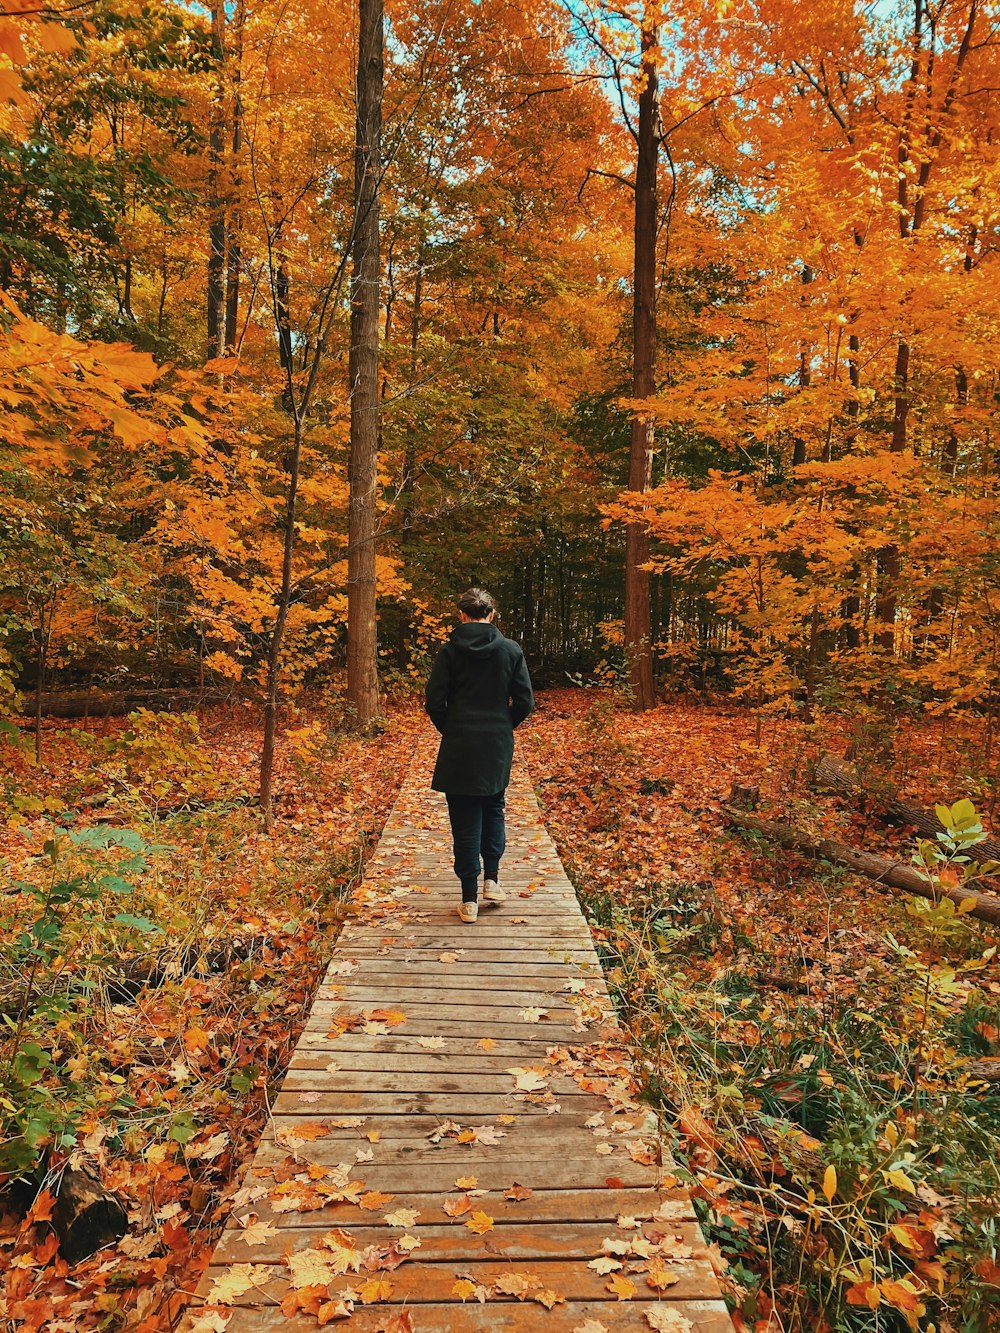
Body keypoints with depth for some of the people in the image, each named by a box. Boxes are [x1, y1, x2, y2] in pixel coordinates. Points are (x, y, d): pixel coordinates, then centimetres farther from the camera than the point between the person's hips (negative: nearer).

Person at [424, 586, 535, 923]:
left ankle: (469, 899, 8)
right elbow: (524, 701, -2)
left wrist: (449, 729, 8)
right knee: (493, 809, 23)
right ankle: (491, 879, 17)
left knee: (465, 821, 4)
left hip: (459, 747, -2)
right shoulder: (511, 650, -2)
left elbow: (434, 701, -9)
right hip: (498, 747, 2)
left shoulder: (449, 651, -6)